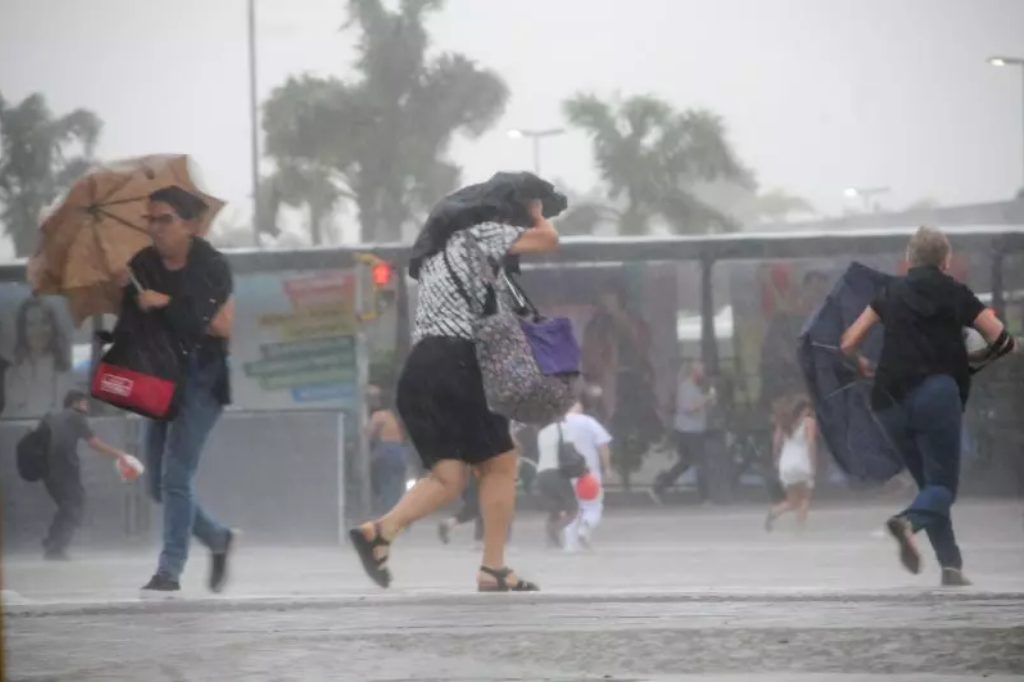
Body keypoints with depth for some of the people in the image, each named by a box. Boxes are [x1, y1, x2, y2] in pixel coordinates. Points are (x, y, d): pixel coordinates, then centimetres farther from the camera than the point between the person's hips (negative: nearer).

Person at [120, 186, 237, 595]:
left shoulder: (211, 267, -6)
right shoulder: (141, 267, 4)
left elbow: (222, 326, -13)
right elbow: (128, 324, 5)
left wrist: (168, 306, -18)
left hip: (199, 380, -5)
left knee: (175, 475, -14)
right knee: (159, 484, 7)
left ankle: (170, 570, -12)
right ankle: (218, 539, 28)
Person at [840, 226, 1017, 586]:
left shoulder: (892, 293, 18)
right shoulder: (953, 291, 10)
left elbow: (848, 344, 14)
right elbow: (1001, 339, 3)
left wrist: (862, 365, 34)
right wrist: (1011, 344, 26)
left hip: (890, 404, 4)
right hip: (935, 392, -4)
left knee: (929, 483, 15)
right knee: (943, 485, -3)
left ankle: (951, 566, 3)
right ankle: (909, 520, -36)